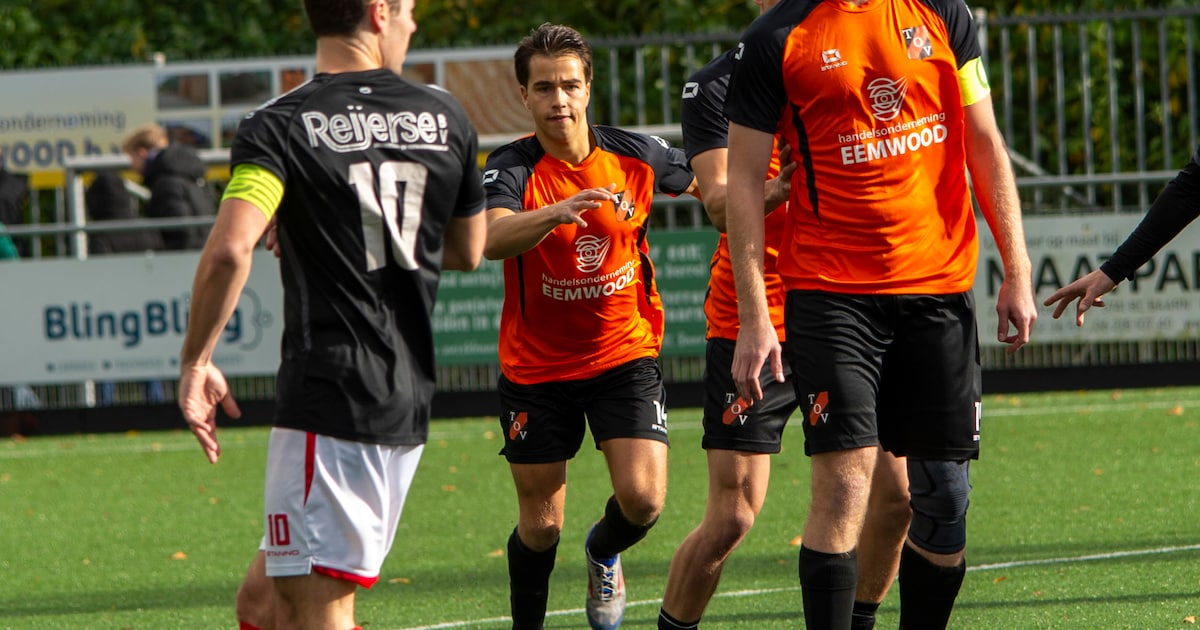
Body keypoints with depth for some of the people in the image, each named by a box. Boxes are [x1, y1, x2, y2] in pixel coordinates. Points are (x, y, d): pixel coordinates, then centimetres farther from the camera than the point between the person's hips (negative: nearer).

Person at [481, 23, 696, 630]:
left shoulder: (636, 155, -6)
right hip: (535, 367, -1)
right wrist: (558, 212, -55)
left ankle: (603, 553, 22)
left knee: (642, 499, -14)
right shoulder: (513, 167, -15)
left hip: (625, 354, 1)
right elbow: (492, 238, -38)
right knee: (540, 525, 3)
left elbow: (708, 184, 16)